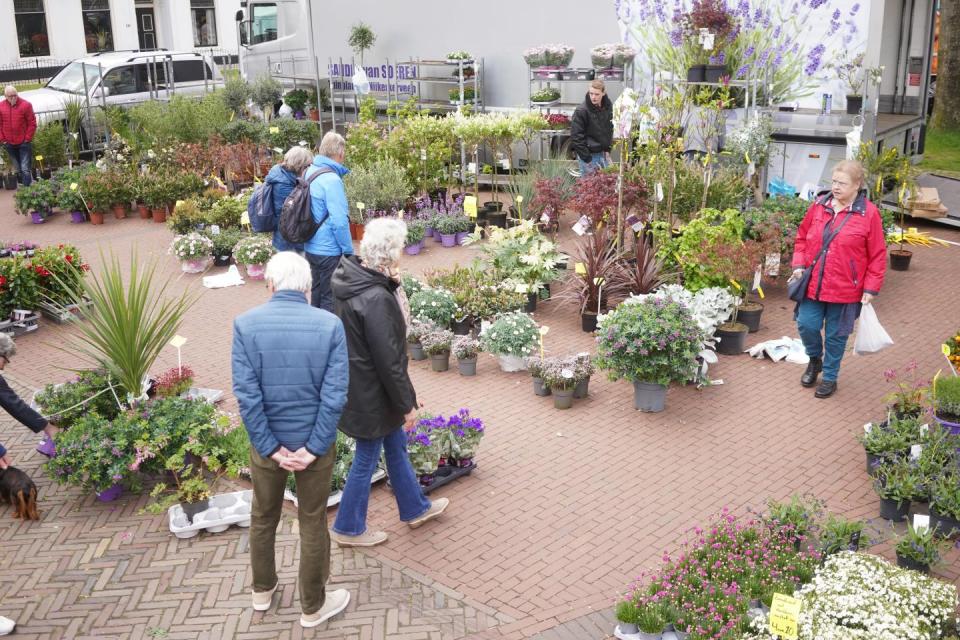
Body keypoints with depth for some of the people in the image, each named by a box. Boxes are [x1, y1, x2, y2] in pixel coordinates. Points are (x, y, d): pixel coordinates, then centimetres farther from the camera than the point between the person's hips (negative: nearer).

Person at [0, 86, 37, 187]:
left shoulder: (26, 105, -8)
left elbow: (32, 123, -6)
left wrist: (27, 138, -8)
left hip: (23, 143, -3)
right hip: (9, 144, 3)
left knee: (25, 169, -5)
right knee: (18, 169, 14)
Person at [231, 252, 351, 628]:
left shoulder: (246, 324, -12)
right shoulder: (330, 325, -13)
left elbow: (246, 393, -16)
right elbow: (335, 395, -18)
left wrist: (272, 447, -10)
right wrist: (312, 447, -12)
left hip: (266, 443, 1)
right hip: (314, 443, -1)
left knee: (263, 519, 23)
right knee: (313, 525, 15)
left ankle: (262, 591, 44)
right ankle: (313, 607, 30)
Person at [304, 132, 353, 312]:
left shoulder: (309, 171, 4)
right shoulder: (332, 180, -22)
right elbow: (339, 221, -23)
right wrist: (349, 251, -14)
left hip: (311, 248, 8)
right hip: (329, 251, -8)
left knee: (317, 294, 20)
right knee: (331, 299, 3)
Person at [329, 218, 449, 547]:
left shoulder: (352, 277, -4)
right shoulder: (376, 300, -32)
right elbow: (388, 359, -24)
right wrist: (407, 403, -15)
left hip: (358, 382, 9)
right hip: (371, 393, -9)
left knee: (396, 444, 25)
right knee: (367, 458, 11)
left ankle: (414, 508, 45)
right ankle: (348, 528, 31)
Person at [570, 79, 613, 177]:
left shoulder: (608, 107, 1)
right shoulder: (581, 111, -16)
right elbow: (576, 137, -15)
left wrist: (608, 150, 7)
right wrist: (587, 159, -16)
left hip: (603, 154, 6)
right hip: (588, 155, -6)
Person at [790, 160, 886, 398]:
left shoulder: (868, 213, -10)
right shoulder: (819, 205, 0)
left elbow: (878, 255, -6)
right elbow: (802, 237, 12)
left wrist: (870, 288, -8)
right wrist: (799, 265, 0)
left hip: (845, 290, -3)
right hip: (812, 285, 3)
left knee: (836, 336, 8)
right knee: (806, 325, 4)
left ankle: (830, 377, 27)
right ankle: (815, 359, 34)